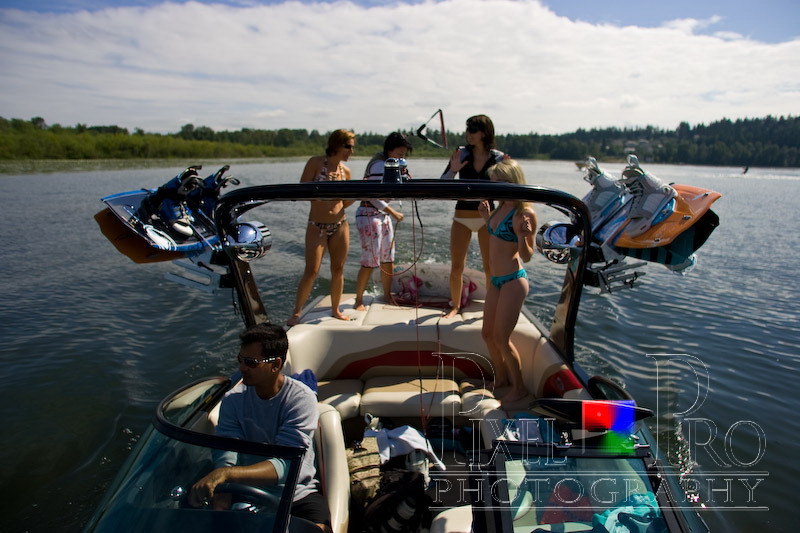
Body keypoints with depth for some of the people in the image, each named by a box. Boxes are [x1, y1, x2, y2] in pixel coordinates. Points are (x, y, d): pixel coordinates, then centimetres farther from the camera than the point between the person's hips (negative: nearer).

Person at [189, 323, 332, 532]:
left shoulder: (301, 399, -16)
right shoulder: (233, 399, -3)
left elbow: (284, 466, -26)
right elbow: (226, 458, -13)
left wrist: (225, 474, -39)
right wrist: (221, 507, -32)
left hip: (297, 494, -3)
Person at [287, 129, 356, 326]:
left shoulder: (345, 171, 7)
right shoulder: (315, 162, -6)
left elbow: (344, 203, 11)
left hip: (340, 225, 4)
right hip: (317, 226, -4)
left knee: (338, 269, 9)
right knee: (311, 271, -5)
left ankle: (335, 309, 25)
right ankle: (296, 313, 10)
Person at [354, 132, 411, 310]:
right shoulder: (379, 165, -15)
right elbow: (374, 197, -19)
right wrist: (394, 213, -13)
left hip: (383, 215, 10)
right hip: (369, 214, -9)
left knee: (388, 259, 11)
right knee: (370, 262, -8)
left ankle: (387, 295, 24)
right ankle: (359, 300, 4)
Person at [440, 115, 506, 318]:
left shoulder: (498, 157, -2)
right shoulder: (461, 153, -1)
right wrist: (453, 170, -19)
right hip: (462, 216, 1)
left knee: (490, 267, 4)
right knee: (456, 267, 4)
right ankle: (455, 306, 22)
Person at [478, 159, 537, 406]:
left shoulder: (525, 212, -17)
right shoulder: (502, 207, 7)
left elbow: (527, 256, -15)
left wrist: (522, 236, -33)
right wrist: (487, 217, 17)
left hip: (513, 281, -9)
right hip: (496, 280, 9)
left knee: (502, 338, 0)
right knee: (488, 333, 17)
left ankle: (519, 389, 21)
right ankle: (501, 378, 38)